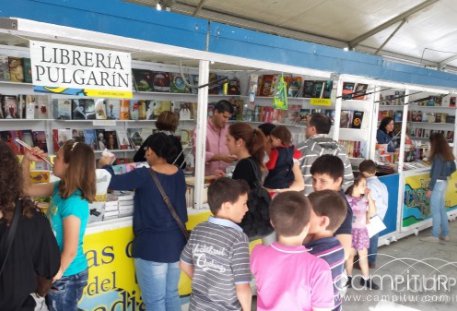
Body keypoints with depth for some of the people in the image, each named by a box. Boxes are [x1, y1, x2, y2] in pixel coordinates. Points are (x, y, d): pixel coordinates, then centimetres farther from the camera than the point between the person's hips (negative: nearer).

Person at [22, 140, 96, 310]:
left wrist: (56, 275, -11)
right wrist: (26, 160, 0)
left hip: (67, 276, -8)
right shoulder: (60, 187, -3)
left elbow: (70, 251, -25)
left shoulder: (74, 202, -28)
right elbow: (27, 189, 12)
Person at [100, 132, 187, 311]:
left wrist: (105, 165, 8)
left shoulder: (144, 175, -17)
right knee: (172, 295, 20)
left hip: (152, 246, -6)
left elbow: (112, 182, -12)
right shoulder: (179, 175, 2)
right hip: (176, 242, 6)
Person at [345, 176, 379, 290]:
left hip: (362, 230, 4)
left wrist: (369, 197, -7)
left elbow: (372, 212, -3)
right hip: (350, 230, -4)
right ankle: (349, 278, 22)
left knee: (363, 254, 10)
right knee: (350, 254, 7)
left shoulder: (365, 199, 2)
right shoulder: (346, 198, -12)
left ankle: (366, 279, 22)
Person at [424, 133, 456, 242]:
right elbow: (453, 168, 19)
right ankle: (445, 234, 23)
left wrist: (430, 189, -16)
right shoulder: (447, 154, 8)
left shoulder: (438, 156, -19)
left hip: (438, 183, -9)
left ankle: (435, 235, 4)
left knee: (435, 210, -2)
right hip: (444, 183, 9)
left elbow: (435, 173, -20)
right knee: (441, 208, 16)